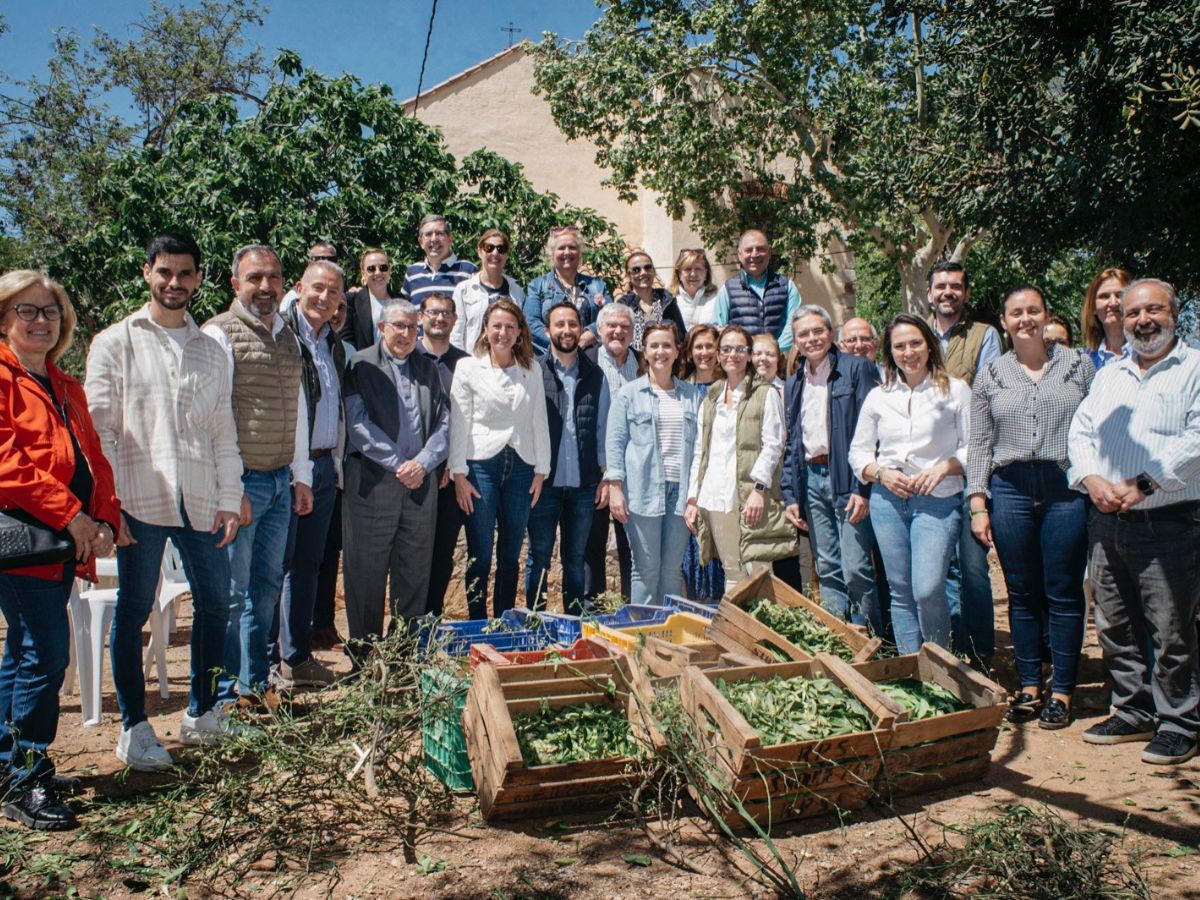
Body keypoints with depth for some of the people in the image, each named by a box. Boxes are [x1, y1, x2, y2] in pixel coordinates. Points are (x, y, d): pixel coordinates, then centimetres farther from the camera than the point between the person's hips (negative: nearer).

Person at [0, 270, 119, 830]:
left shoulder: (67, 389, 19)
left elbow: (94, 458, 16)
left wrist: (105, 519, 1)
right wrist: (70, 515, -18)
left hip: (64, 545, 8)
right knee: (46, 654, -9)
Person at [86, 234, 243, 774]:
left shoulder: (211, 351, 14)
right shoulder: (115, 343, 3)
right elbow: (99, 429, -2)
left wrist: (229, 498, 6)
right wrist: (109, 503, -10)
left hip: (199, 504, 4)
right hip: (140, 504, -4)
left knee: (214, 604, 10)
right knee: (133, 613, 4)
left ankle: (201, 713, 27)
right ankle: (134, 728, 18)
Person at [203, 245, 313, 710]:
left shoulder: (289, 338, 14)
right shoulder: (220, 334, -7)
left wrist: (301, 476, 15)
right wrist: (232, 489, -16)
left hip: (280, 483, 7)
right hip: (241, 482, -7)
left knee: (266, 588, 14)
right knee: (231, 592, 0)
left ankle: (256, 681, 26)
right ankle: (226, 691, 14)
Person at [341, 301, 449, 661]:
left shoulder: (428, 367, 15)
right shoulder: (361, 365, 2)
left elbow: (444, 421, 9)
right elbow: (358, 424, -7)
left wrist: (423, 462, -6)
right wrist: (398, 464, -11)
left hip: (421, 480, 4)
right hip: (372, 481, -4)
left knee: (415, 570, 7)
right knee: (367, 570, 2)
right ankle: (364, 655, 14)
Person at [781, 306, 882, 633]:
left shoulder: (856, 369, -2)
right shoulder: (794, 384, 17)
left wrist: (863, 488, -16)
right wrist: (791, 495, 10)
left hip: (847, 477, -6)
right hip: (811, 480, 6)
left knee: (856, 570, -8)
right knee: (827, 570, 9)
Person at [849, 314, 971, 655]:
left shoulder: (955, 390, 2)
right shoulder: (878, 397, 11)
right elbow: (858, 452, 13)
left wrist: (944, 466, -16)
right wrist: (881, 473, -5)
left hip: (938, 501, -3)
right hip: (887, 501, 3)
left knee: (928, 590, -15)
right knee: (901, 592, 8)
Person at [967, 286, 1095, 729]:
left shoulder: (1079, 365, 6)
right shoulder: (990, 376, 9)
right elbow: (980, 445, 8)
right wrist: (978, 504, 1)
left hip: (1068, 489, -1)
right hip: (1011, 490, 2)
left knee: (1063, 593, 2)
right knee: (1022, 593, 7)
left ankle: (1062, 692, 14)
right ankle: (1029, 688, 18)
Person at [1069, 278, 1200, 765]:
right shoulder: (1108, 375, 18)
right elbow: (1080, 432, 12)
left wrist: (1144, 484, -18)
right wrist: (1092, 480, -6)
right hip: (1107, 522, 6)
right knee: (1114, 627, 12)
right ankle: (1134, 712, 26)